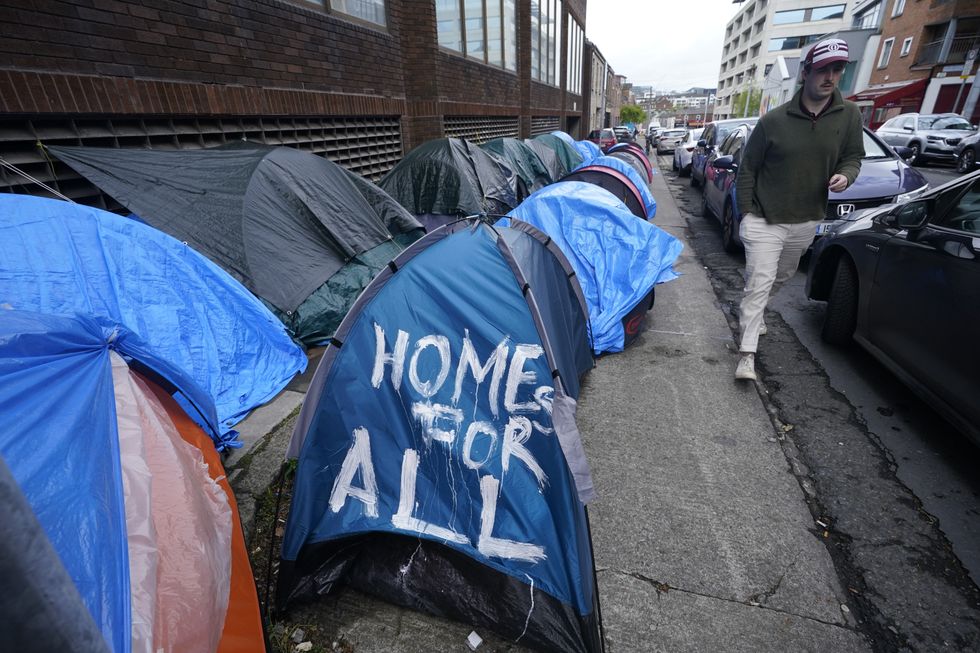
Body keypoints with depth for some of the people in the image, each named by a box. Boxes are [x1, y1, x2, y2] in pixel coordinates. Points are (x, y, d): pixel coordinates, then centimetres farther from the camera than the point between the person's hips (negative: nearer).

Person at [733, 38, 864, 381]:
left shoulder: (849, 115, 0)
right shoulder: (773, 121, -10)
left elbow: (853, 156, 10)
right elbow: (747, 169, -3)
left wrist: (846, 174, -14)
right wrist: (747, 212, -8)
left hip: (807, 221, 5)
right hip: (764, 221, -4)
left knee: (781, 277, 21)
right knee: (759, 284, -11)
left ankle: (754, 311, 49)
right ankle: (747, 354, -9)